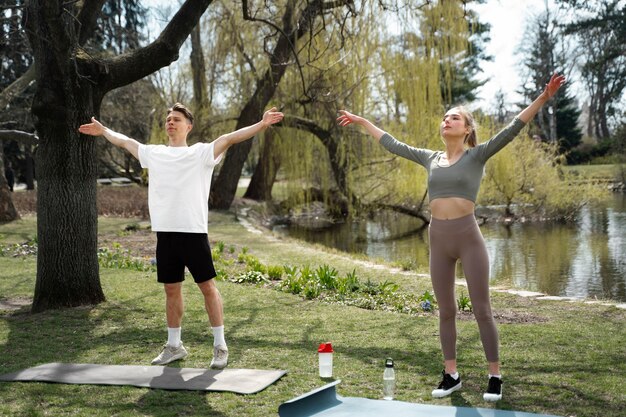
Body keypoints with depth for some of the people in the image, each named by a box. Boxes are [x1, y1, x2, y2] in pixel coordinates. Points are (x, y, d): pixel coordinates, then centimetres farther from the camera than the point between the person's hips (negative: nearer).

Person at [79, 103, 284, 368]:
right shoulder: (154, 154, 14)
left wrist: (262, 124, -22)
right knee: (171, 289, 12)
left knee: (207, 286, 1)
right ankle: (174, 346, 24)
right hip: (164, 233, 5)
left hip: (194, 231, -4)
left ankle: (220, 346, 9)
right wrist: (103, 131, 41)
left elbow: (229, 138, -12)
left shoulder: (201, 153, 0)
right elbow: (125, 142, 29)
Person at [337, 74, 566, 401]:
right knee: (446, 311, 11)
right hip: (438, 239, 5)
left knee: (481, 309, 1)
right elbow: (392, 144, 20)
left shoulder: (477, 155, 0)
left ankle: (495, 377, 12)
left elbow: (511, 129, -11)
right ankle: (451, 374, 22)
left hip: (468, 236, -4)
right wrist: (362, 121, 26)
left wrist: (542, 99, -21)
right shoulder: (430, 158, 12)